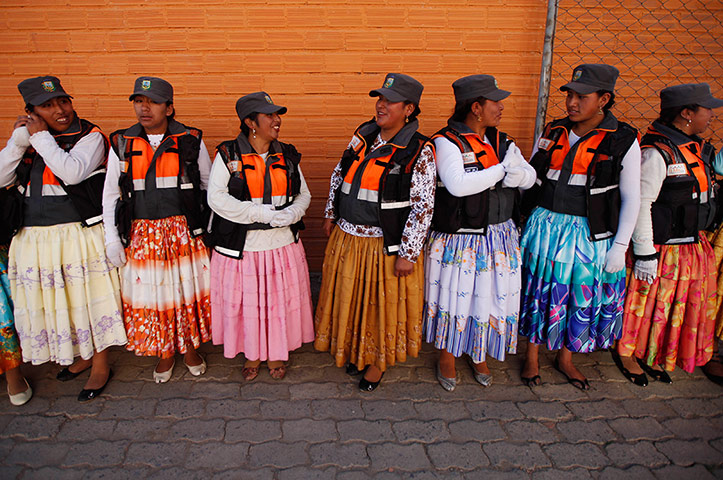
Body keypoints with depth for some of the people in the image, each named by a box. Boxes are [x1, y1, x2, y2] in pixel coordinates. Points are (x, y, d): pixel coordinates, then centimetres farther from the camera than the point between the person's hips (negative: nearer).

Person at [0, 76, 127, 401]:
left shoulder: (90, 136, -6)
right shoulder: (28, 138, 10)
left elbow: (72, 172, -24)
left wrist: (41, 137, -15)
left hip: (79, 236, -6)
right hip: (33, 238, 6)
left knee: (87, 297, 2)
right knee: (52, 300, 14)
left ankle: (100, 365, 18)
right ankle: (80, 355, 35)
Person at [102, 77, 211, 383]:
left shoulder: (191, 141, 0)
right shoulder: (121, 144, 4)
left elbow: (209, 186, 7)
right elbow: (110, 195, 7)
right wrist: (112, 240, 2)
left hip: (185, 231, -1)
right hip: (142, 236, 1)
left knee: (188, 289, 7)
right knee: (151, 294, 8)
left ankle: (190, 349, 29)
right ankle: (165, 355, 28)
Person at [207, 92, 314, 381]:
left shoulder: (288, 156, 6)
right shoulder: (228, 155, -5)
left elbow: (304, 195, 9)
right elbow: (216, 198, -13)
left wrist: (291, 213, -15)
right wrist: (262, 213, -20)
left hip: (282, 243, 3)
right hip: (242, 246, -2)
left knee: (280, 300, 11)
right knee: (246, 301, 9)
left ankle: (276, 353, 33)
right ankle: (252, 354, 32)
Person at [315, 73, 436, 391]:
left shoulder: (419, 151, -15)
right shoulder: (363, 134, 2)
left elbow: (423, 207, -16)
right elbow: (339, 174, 15)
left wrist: (408, 254, -18)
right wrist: (331, 214, 13)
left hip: (386, 244, -5)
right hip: (346, 237, 6)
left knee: (383, 301, 12)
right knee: (350, 297, 19)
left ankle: (379, 361, 35)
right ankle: (355, 350, 44)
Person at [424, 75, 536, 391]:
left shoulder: (501, 141, 7)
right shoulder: (447, 141, -14)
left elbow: (529, 177, 1)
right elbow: (457, 185, -28)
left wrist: (517, 172, -22)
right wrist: (502, 169, -19)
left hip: (499, 236, 6)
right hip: (458, 241, -6)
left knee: (491, 296, 15)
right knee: (455, 296, 8)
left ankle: (479, 355, 39)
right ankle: (447, 357, 32)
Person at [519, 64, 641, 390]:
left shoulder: (623, 141, -6)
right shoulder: (552, 132, 4)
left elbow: (631, 198, -4)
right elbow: (530, 177, 13)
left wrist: (620, 246, -7)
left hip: (590, 235, -2)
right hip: (544, 227, 2)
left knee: (581, 297, 11)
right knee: (540, 292, 10)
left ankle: (565, 359, 33)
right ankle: (532, 357, 30)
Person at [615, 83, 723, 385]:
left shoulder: (695, 147, 7)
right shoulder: (657, 153, -22)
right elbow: (640, 204, -23)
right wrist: (645, 254, -23)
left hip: (693, 245, 9)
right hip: (664, 250, -9)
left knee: (681, 307, 19)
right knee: (650, 303, 6)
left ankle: (652, 357, 36)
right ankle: (626, 354, 28)